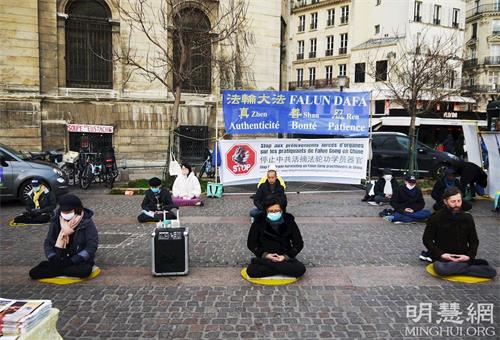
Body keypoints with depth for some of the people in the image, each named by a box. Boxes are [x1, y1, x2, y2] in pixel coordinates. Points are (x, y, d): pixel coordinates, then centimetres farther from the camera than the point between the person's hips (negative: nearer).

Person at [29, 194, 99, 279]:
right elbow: (48, 243, 6)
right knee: (33, 272, -18)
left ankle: (55, 270, -16)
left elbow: (92, 246, -15)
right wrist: (54, 259, -12)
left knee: (85, 270, -37)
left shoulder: (87, 223, -12)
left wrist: (72, 261, -22)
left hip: (79, 262, -2)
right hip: (60, 260, 3)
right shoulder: (56, 221, -1)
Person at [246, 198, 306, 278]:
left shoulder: (289, 222, -4)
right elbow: (251, 243, 0)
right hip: (265, 257, -1)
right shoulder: (259, 223, -5)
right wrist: (265, 255, -15)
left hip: (285, 258, 1)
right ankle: (285, 269, -20)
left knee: (301, 269, -29)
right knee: (251, 270, -31)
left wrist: (286, 256, -14)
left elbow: (299, 244, 0)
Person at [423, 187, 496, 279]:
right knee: (441, 268, -38)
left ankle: (455, 269, -13)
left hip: (463, 258, 3)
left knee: (491, 272, -17)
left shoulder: (467, 218, 8)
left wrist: (469, 256, -5)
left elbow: (474, 241, 14)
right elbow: (427, 239, -1)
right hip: (443, 258, -3)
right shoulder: (436, 218, -2)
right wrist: (441, 254, -15)